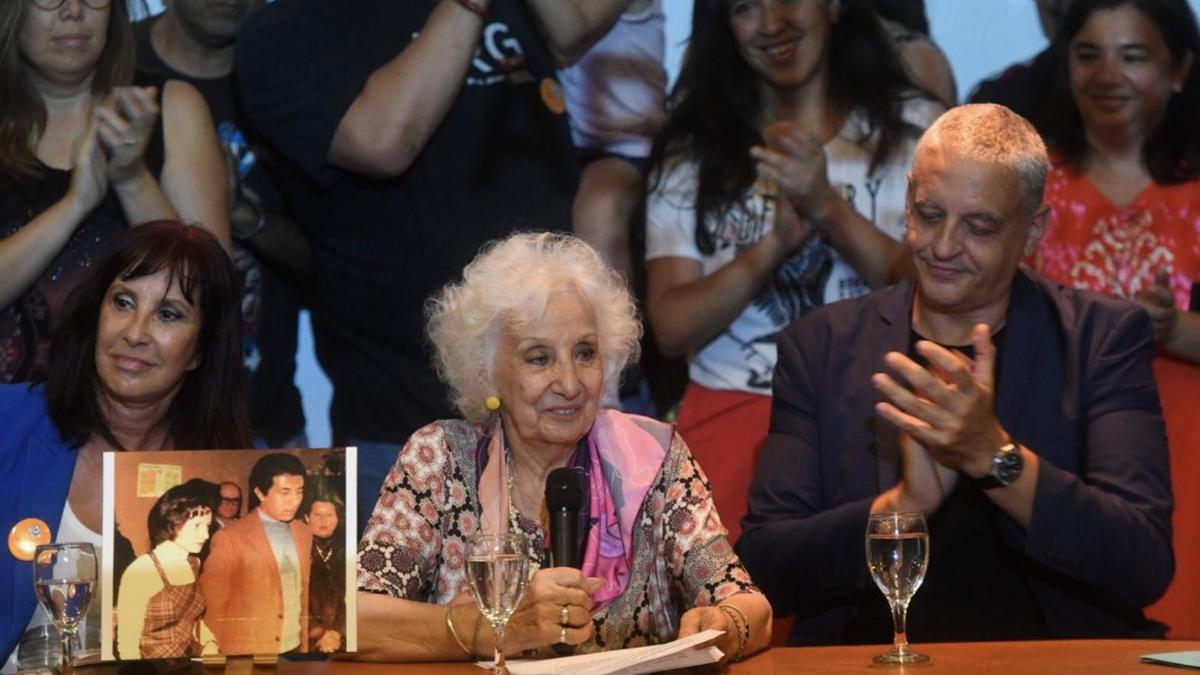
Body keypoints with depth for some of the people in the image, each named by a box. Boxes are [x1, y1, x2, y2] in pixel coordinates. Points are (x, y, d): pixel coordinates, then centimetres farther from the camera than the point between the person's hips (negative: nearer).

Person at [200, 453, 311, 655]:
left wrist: (305, 646, 10)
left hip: (293, 651, 5)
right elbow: (213, 606, -6)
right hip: (247, 653, -5)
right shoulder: (231, 538, -10)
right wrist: (213, 655, -6)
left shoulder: (304, 534, 7)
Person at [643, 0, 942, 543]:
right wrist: (774, 246, -13)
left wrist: (828, 209, -14)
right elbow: (672, 329, 2)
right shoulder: (690, 150, 12)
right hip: (733, 407, 1)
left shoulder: (913, 128, 9)